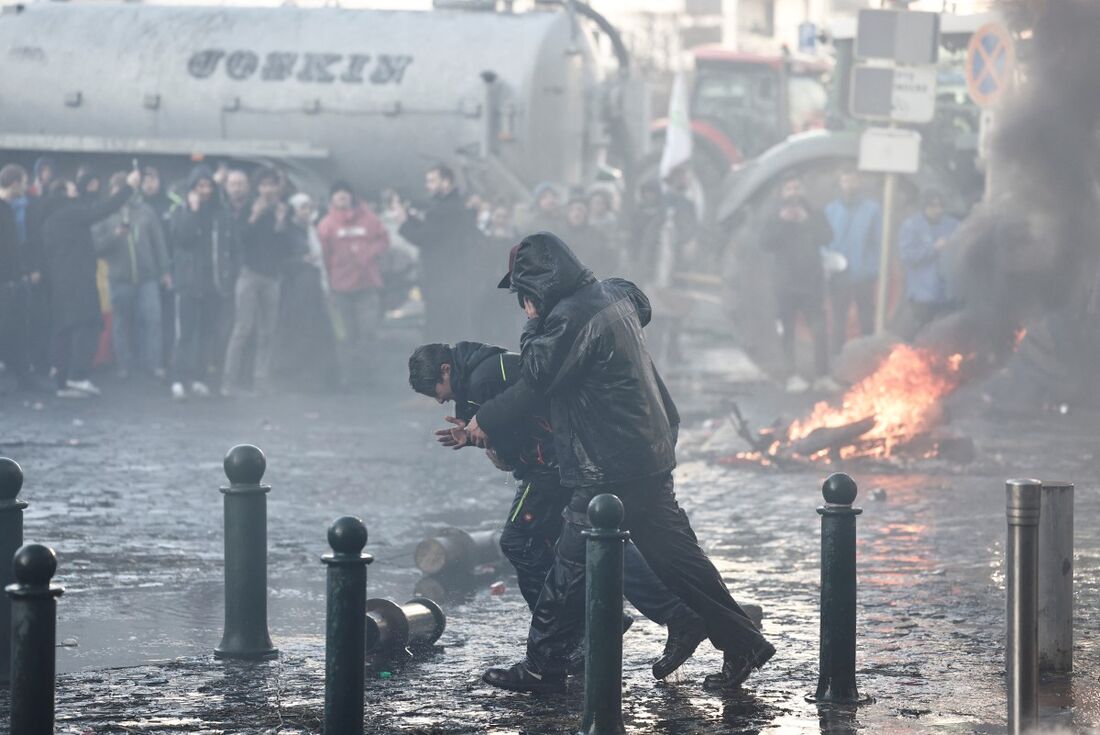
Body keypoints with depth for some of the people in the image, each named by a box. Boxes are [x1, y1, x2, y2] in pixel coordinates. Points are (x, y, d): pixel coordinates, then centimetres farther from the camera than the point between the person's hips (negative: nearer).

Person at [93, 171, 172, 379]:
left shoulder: (146, 212, 6)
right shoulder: (104, 215, 2)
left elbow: (159, 243, 9)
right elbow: (96, 246, -3)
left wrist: (164, 271, 8)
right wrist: (115, 235, -18)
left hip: (147, 276, 0)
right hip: (120, 278, 0)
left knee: (152, 319, -7)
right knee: (122, 324, 5)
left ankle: (153, 363, -2)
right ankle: (125, 366, 12)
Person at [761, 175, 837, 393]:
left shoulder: (812, 215, 10)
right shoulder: (775, 218, 8)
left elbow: (826, 236, -5)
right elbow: (766, 242, -6)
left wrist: (807, 221, -15)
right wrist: (782, 221, -14)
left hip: (812, 281, 1)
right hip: (785, 284, -1)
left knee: (820, 330, -7)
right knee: (787, 332, -3)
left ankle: (822, 376, -5)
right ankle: (792, 376, 0)